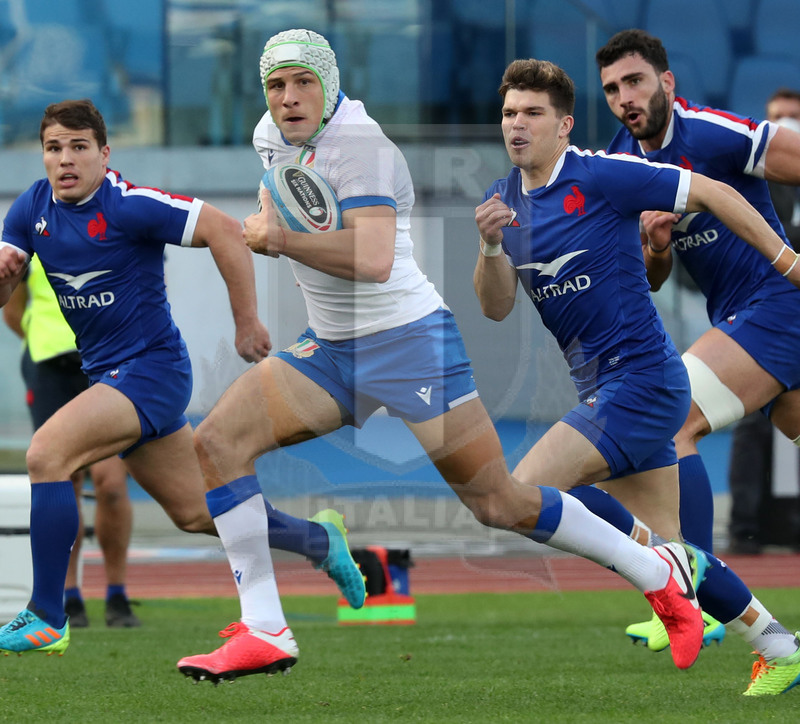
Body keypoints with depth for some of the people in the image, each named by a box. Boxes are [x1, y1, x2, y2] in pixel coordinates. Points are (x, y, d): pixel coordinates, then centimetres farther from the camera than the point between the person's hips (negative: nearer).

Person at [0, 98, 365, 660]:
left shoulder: (128, 204, -18)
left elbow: (226, 231, -20)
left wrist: (247, 324, -18)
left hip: (152, 367, -8)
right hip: (108, 375, 8)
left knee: (47, 453, -25)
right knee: (196, 514, 16)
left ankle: (46, 621, -20)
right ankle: (320, 539, 38)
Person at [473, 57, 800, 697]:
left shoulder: (602, 176, -13)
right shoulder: (504, 201, 9)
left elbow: (714, 194, -9)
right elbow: (497, 308, 4)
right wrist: (491, 246, -15)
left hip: (641, 377, -8)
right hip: (601, 390, 8)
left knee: (526, 491, -18)